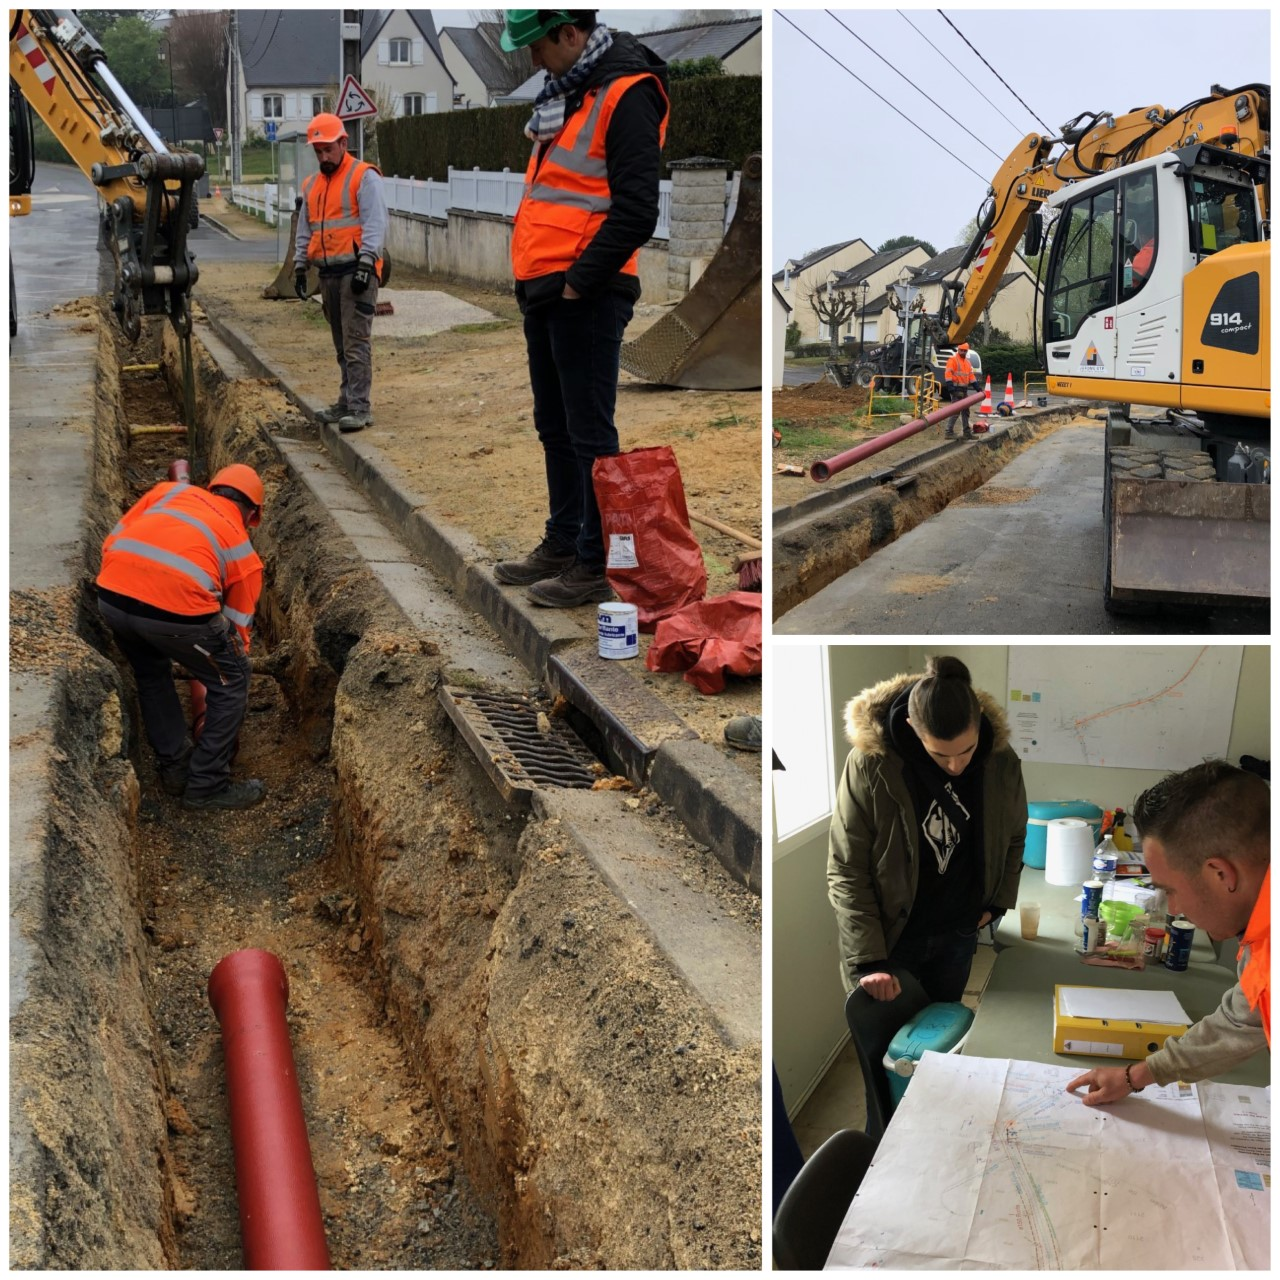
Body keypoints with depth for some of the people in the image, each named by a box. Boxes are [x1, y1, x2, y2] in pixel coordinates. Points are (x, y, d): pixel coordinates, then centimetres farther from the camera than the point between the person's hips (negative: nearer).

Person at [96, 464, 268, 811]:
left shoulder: (171, 491, 29)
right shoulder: (243, 549, 22)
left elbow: (113, 540, 21)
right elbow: (237, 627, 28)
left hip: (110, 596, 4)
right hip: (178, 607, -4)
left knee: (151, 674, 33)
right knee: (231, 682, 20)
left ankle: (175, 768, 39)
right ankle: (207, 787, 23)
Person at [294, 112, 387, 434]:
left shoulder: (364, 177, -4)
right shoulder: (312, 185, 19)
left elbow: (375, 224, -12)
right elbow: (305, 231, 25)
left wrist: (366, 263, -20)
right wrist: (300, 265, 16)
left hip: (355, 270, -7)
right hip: (328, 273, 7)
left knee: (356, 341, -11)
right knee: (341, 343, 12)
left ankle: (360, 408, -12)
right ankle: (348, 400, 18)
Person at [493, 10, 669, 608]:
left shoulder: (627, 93, -12)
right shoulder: (563, 92, 18)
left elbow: (636, 210, -19)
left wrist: (579, 279, -17)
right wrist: (535, 277, 15)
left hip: (585, 295, -10)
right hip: (544, 289, 10)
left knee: (589, 433, -4)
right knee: (555, 427, 17)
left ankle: (597, 565, 4)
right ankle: (562, 545, 29)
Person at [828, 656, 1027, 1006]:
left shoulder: (1001, 761, -13)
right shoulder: (871, 763, -24)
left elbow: (1014, 837, 9)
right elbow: (846, 871, -18)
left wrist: (999, 903, 2)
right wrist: (867, 959, -23)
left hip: (959, 934, 3)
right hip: (891, 936, -3)